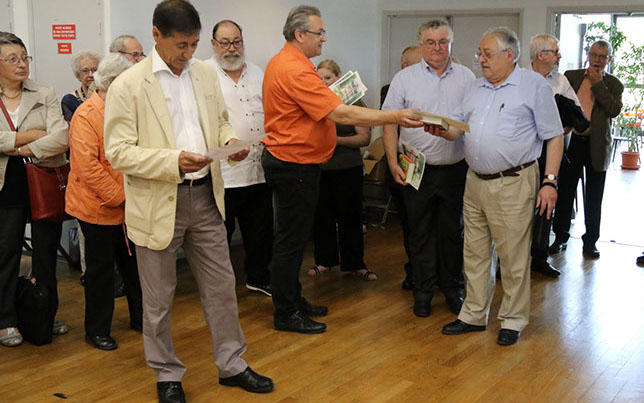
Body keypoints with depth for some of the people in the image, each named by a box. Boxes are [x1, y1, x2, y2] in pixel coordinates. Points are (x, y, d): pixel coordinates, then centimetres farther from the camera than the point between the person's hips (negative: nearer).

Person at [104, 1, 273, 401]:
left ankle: (232, 364, 31)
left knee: (222, 287, 14)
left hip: (206, 195, 5)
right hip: (159, 202, -4)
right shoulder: (128, 85, -10)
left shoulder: (206, 73, 6)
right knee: (158, 300, 10)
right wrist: (173, 161, -25)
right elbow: (118, 151, -13)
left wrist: (230, 141, -5)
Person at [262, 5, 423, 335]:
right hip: (294, 167, -11)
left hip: (288, 161, 11)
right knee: (291, 240, -1)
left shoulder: (280, 63, 12)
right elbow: (341, 114, -27)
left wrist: (327, 98, 11)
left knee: (294, 237, 17)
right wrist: (394, 117, -26)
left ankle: (293, 300, 29)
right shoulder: (296, 71, -23)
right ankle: (286, 314, 9)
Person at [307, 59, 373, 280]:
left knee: (350, 216, 2)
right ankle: (324, 260, 22)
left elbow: (365, 137, -6)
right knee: (322, 216, 7)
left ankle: (355, 263, 15)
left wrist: (339, 140, -17)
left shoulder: (353, 101, -1)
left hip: (348, 169, -3)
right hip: (319, 169, 3)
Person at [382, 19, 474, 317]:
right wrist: (393, 161, -9)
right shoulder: (405, 78, 2)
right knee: (421, 231, 7)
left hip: (455, 169, 1)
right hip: (417, 169, -1)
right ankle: (423, 290, 20)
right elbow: (389, 122, 0)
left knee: (453, 231, 10)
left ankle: (452, 287, 25)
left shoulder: (467, 77, 7)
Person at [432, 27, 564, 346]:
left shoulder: (535, 85, -2)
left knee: (513, 257, 1)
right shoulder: (476, 88, 16)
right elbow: (460, 128, 15)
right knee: (475, 253, 12)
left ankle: (513, 320, 16)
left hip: (513, 184, -6)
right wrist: (442, 130, -8)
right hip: (475, 181, 6)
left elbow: (554, 137, -4)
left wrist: (550, 182, -10)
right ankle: (474, 315, 23)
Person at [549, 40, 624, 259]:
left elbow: (614, 110, -11)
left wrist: (598, 84, -12)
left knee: (594, 198, 6)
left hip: (596, 147, -1)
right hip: (571, 142, 1)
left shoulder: (613, 84, 5)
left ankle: (590, 241, 17)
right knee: (565, 192, 6)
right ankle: (561, 236, 18)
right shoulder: (571, 76, 8)